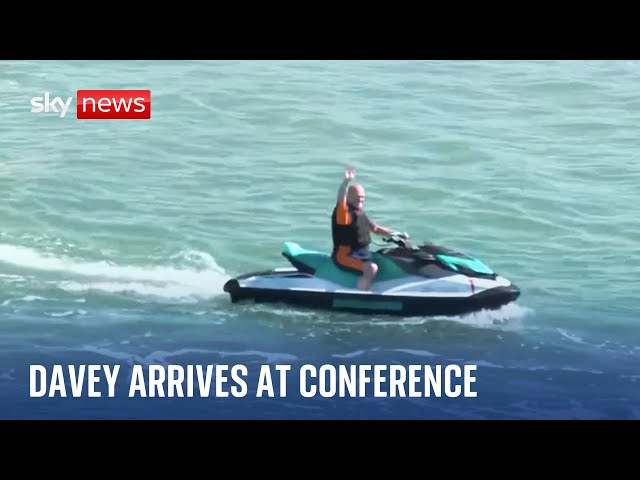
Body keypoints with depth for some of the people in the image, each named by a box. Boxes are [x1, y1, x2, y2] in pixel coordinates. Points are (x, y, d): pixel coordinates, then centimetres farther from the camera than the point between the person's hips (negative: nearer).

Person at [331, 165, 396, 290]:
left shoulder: (360, 213, 14)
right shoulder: (344, 212, -13)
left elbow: (374, 228, 25)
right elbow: (340, 199, -34)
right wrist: (346, 181, -51)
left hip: (362, 253, 10)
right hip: (345, 255, -10)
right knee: (372, 268, -32)